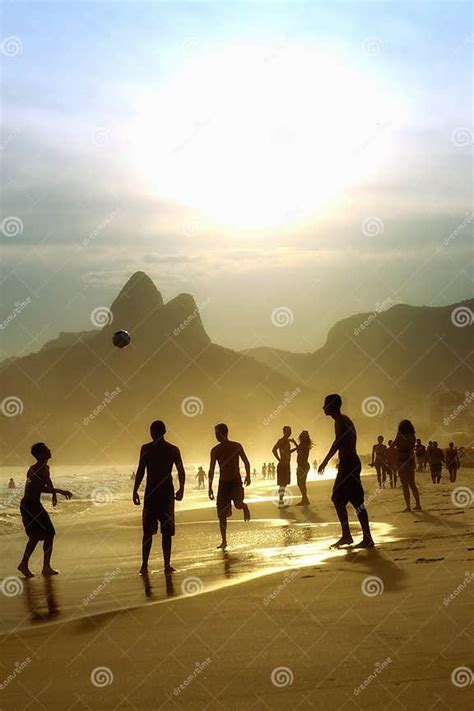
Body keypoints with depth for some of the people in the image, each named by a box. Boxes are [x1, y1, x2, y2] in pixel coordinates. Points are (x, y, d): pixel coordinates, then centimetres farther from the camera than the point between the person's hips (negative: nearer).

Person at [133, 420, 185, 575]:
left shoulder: (146, 448, -2)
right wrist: (181, 489, 11)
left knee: (148, 531, 6)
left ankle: (144, 565, -1)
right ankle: (167, 565, 2)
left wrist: (135, 491, -4)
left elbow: (140, 471, -7)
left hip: (151, 492, -1)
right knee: (167, 531, 5)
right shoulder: (173, 450, 3)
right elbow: (181, 471, -1)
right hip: (167, 492, 1)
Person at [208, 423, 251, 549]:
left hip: (236, 481, -3)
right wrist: (210, 487, 4)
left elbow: (246, 462, 7)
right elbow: (212, 469, 7)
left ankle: (244, 506, 13)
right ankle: (223, 541, 8)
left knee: (238, 503, -26)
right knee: (221, 514, -1)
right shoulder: (215, 450, 3)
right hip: (223, 482, 3)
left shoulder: (237, 446, -3)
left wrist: (248, 476, -2)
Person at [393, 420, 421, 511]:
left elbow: (393, 445, -1)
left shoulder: (400, 437, -14)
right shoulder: (412, 437, -1)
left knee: (405, 485, 0)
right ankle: (418, 504, 14)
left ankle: (408, 506, -3)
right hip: (411, 461, 5)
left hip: (402, 462, -5)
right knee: (412, 484, 15)